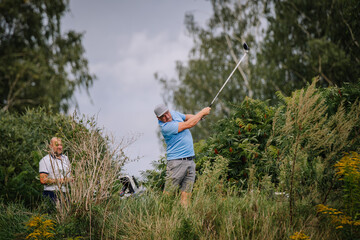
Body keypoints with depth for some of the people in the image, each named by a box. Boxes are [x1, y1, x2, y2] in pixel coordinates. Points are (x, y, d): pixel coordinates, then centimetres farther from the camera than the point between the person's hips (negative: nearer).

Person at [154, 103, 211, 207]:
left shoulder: (173, 113, 7)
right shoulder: (166, 127, -19)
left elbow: (187, 117, 26)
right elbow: (188, 124, -17)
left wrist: (197, 116, 4)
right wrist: (202, 112, -7)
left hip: (190, 161, 8)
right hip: (176, 162, -8)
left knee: (186, 194, 3)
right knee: (168, 194, -8)